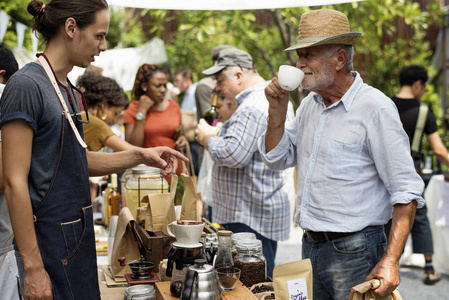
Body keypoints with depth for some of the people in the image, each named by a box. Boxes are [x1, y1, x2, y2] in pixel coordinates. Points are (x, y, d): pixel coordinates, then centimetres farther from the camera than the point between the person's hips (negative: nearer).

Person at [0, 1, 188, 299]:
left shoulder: (68, 89, 10)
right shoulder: (26, 85, -16)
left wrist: (140, 156, 3)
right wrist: (33, 268, -21)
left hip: (78, 230, 9)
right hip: (51, 238, -9)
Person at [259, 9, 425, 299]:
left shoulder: (375, 108, -15)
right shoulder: (310, 104, 8)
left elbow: (406, 190, -16)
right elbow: (278, 159, 14)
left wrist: (391, 260, -24)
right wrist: (278, 108, -1)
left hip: (353, 252, -7)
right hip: (311, 245, 7)